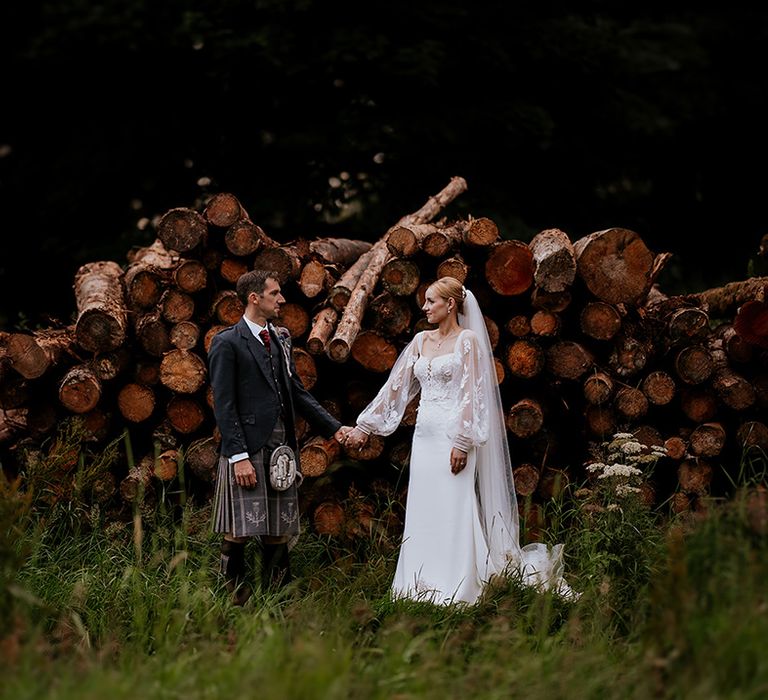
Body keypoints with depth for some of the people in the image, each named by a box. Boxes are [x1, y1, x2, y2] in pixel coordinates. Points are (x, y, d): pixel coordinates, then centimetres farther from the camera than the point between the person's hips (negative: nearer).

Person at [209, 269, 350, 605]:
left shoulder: (280, 339, 17)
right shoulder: (227, 343, -5)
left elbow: (297, 392, 21)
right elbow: (224, 406, -9)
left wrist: (334, 428, 13)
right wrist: (239, 456, -16)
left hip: (280, 450, 7)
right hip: (247, 451, -7)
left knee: (278, 533, 7)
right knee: (238, 533, -5)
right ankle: (237, 600, 5)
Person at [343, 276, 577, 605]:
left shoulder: (468, 340, -5)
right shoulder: (420, 341, 14)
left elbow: (472, 394, -11)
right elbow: (396, 387, 14)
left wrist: (463, 442, -17)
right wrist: (364, 426, 10)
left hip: (453, 436, -7)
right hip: (425, 435, 7)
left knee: (453, 514, -7)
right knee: (422, 515, 6)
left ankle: (455, 591, -4)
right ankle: (423, 589, 10)